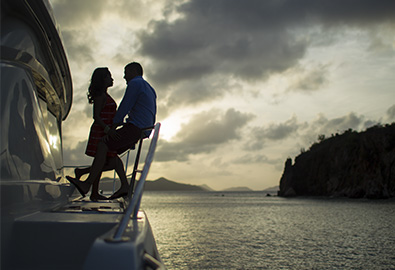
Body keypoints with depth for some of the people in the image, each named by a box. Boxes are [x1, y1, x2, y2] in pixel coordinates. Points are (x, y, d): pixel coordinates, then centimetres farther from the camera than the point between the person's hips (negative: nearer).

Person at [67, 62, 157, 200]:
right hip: (143, 130, 10)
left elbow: (125, 107, -10)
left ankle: (87, 184, -20)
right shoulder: (149, 88, 26)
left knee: (103, 146, -13)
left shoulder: (135, 83, -4)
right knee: (111, 152, 13)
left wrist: (112, 127, -3)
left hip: (134, 127, -10)